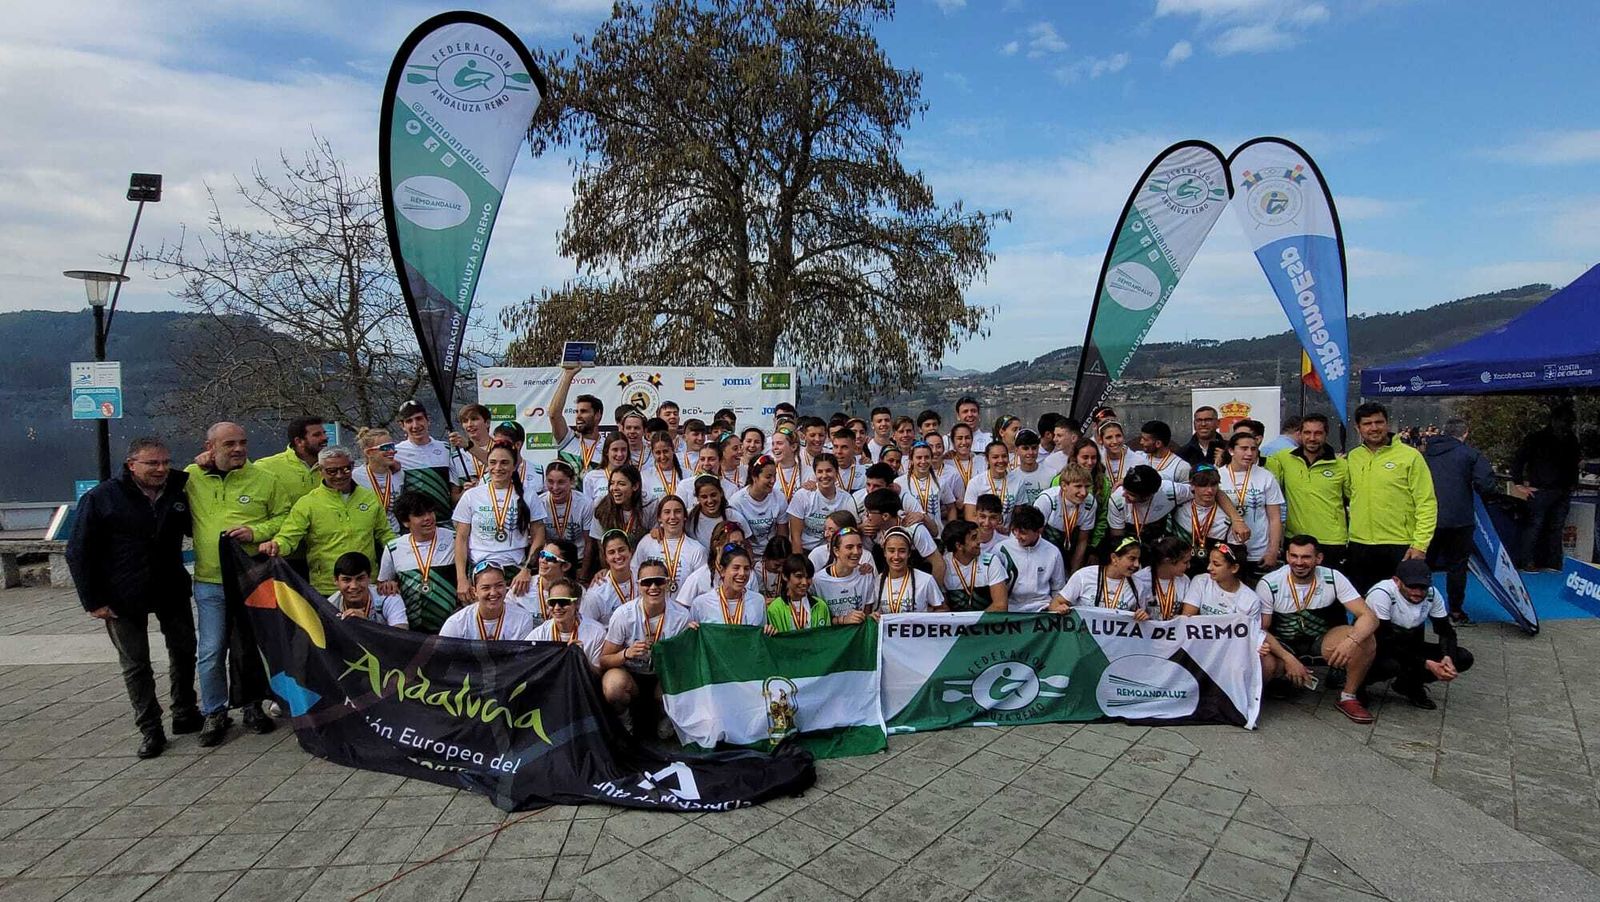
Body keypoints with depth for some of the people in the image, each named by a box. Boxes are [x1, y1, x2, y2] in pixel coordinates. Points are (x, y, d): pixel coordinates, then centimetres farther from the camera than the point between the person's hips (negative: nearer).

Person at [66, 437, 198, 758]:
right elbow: (78, 552, -7)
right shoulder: (101, 498, -11)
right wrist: (93, 601, -10)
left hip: (172, 590, 3)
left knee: (184, 651, 13)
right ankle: (150, 730, 17)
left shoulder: (180, 489, -2)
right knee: (135, 665, 7)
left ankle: (185, 714, 30)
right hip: (124, 598, -3)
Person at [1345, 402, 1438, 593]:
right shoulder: (1352, 457, 9)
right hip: (1359, 547, 4)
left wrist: (1420, 545, -12)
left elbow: (1427, 504, -6)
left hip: (1400, 548, -4)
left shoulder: (1410, 455, -4)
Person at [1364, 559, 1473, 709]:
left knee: (1464, 658, -9)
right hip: (1377, 651, -6)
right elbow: (1384, 643, -27)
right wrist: (1426, 664, -30)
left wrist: (1447, 658, -20)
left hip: (1410, 648, 7)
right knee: (1390, 665, -39)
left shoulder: (1432, 594, -10)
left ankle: (1409, 684, 8)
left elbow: (1446, 630, 1)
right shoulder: (1382, 594, -28)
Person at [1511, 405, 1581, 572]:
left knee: (1556, 527, 11)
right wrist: (1520, 484, -10)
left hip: (1563, 492, 6)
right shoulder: (1537, 438, -9)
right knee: (1535, 525, -7)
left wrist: (1573, 483, 14)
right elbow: (1518, 460, -8)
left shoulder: (1571, 440, 10)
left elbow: (1573, 464, 24)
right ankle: (1525, 561, -3)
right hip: (1541, 491, -6)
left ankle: (1553, 562, 18)